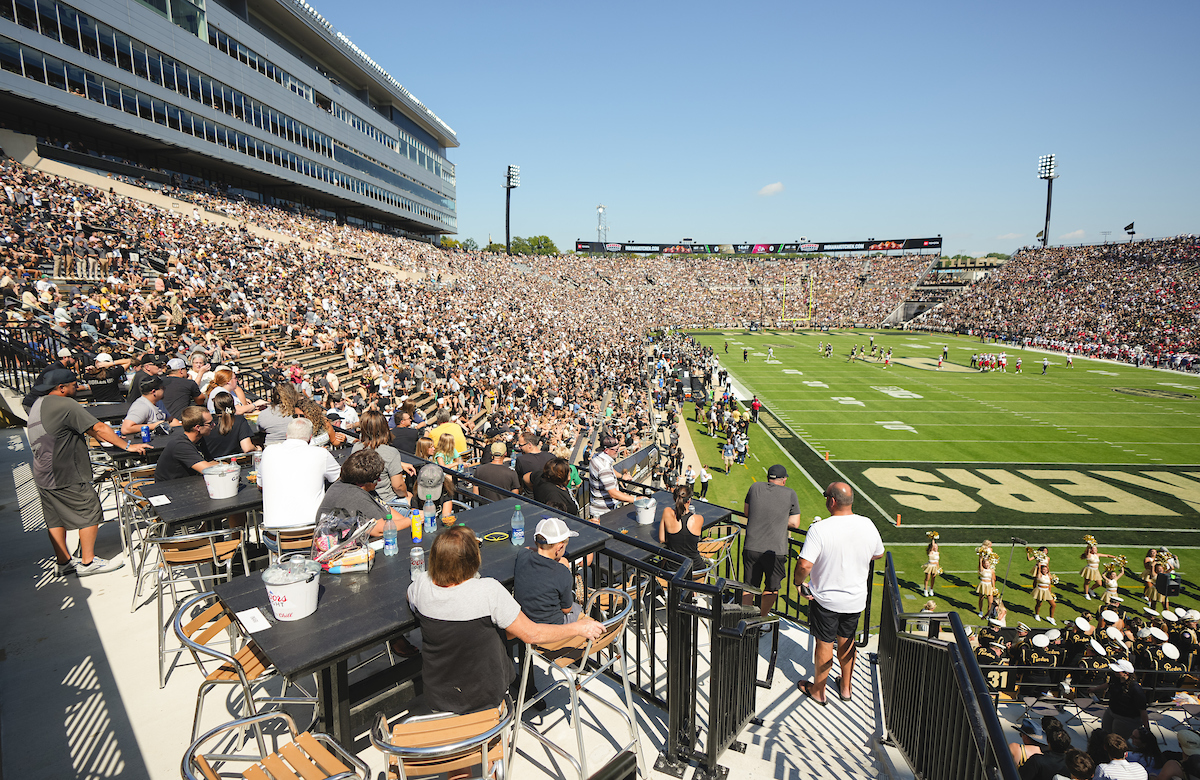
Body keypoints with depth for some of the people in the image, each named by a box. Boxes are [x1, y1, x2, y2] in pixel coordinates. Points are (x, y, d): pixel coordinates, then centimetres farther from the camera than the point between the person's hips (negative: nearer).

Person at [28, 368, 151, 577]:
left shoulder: (39, 404, 10)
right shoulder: (65, 405, -20)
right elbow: (99, 428, -20)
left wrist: (101, 437, 19)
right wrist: (127, 446, -14)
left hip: (43, 474, 10)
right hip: (65, 476, -10)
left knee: (55, 518, 15)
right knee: (90, 512, 1)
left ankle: (63, 562, 25)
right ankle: (88, 562, 7)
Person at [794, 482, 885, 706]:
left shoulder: (819, 529, -26)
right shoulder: (867, 525, -10)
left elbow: (804, 565, -30)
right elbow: (878, 555, 7)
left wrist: (798, 583, -11)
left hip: (826, 598, -4)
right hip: (856, 598, 4)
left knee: (824, 643, 13)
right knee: (847, 640, 23)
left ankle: (818, 690, 30)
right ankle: (845, 687, 40)